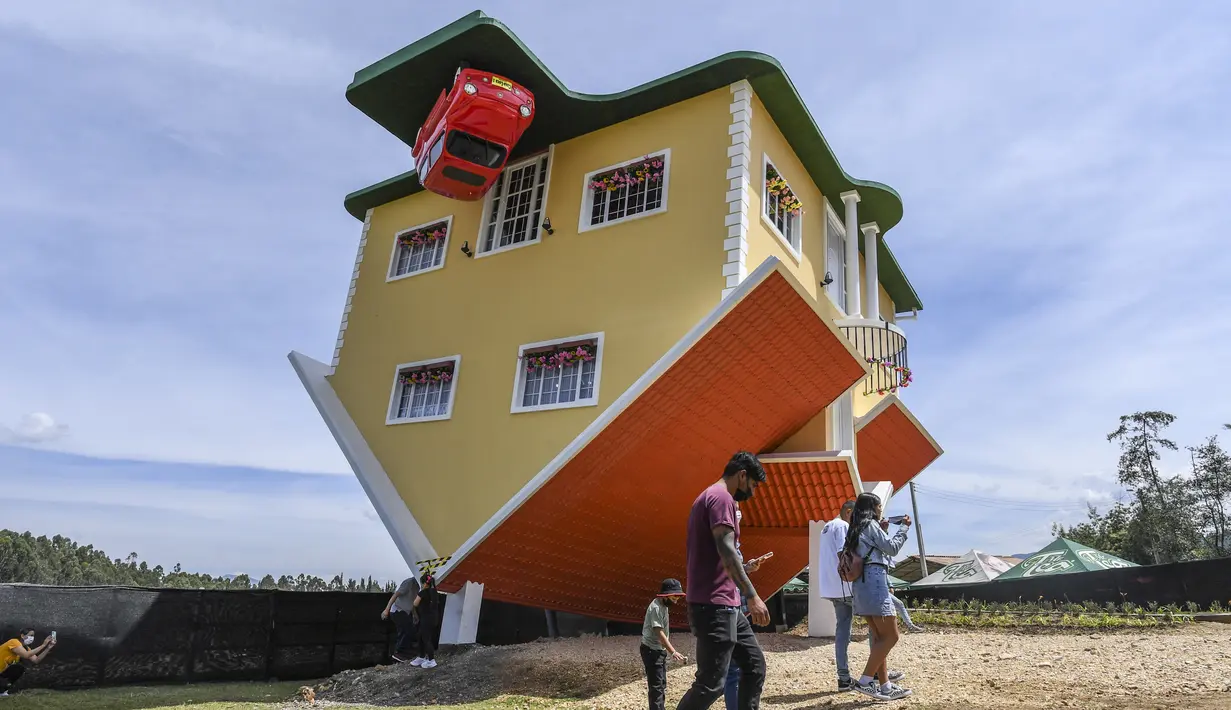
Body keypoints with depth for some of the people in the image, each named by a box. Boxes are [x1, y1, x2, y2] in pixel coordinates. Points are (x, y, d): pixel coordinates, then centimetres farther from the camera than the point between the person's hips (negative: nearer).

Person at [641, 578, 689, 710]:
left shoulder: (664, 605, 9)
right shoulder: (656, 607, -22)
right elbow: (659, 633, -30)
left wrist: (668, 650, 18)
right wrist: (673, 652, -36)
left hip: (660, 650, 10)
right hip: (651, 650, -10)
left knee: (662, 685, 18)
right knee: (656, 686, -10)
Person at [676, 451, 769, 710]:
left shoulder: (709, 497, 20)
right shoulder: (721, 497, -12)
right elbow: (726, 549, -23)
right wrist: (752, 595, -24)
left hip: (724, 606, 11)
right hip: (714, 606, -11)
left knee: (755, 664, 14)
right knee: (710, 684, -7)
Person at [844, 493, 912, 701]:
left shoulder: (856, 528, 22)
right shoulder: (870, 524, -4)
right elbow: (892, 548, -5)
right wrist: (904, 527, 5)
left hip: (862, 584, 10)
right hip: (874, 582, -10)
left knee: (879, 637, 10)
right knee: (891, 636, -7)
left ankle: (885, 686, 10)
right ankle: (864, 681, -11)